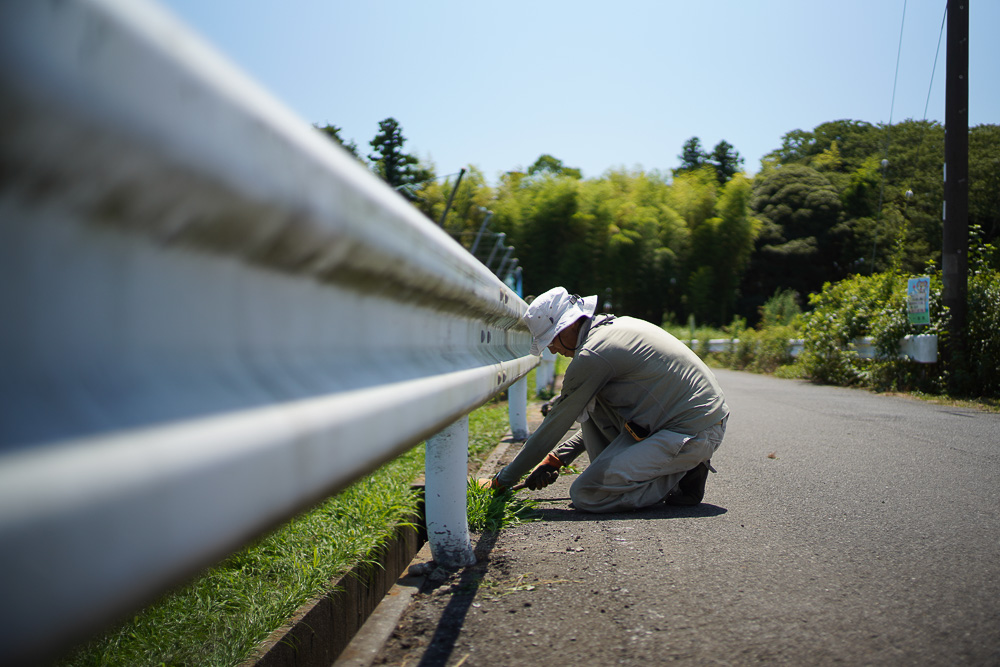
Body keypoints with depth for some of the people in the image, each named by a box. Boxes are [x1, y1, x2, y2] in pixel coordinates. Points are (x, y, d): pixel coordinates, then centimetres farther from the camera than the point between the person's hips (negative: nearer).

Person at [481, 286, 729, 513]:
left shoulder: (592, 356, -16)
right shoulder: (618, 325, 13)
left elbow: (552, 427, -9)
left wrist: (501, 480, 2)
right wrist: (556, 458, 21)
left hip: (695, 433, -10)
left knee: (585, 495, -14)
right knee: (589, 401, 12)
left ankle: (683, 475, -3)